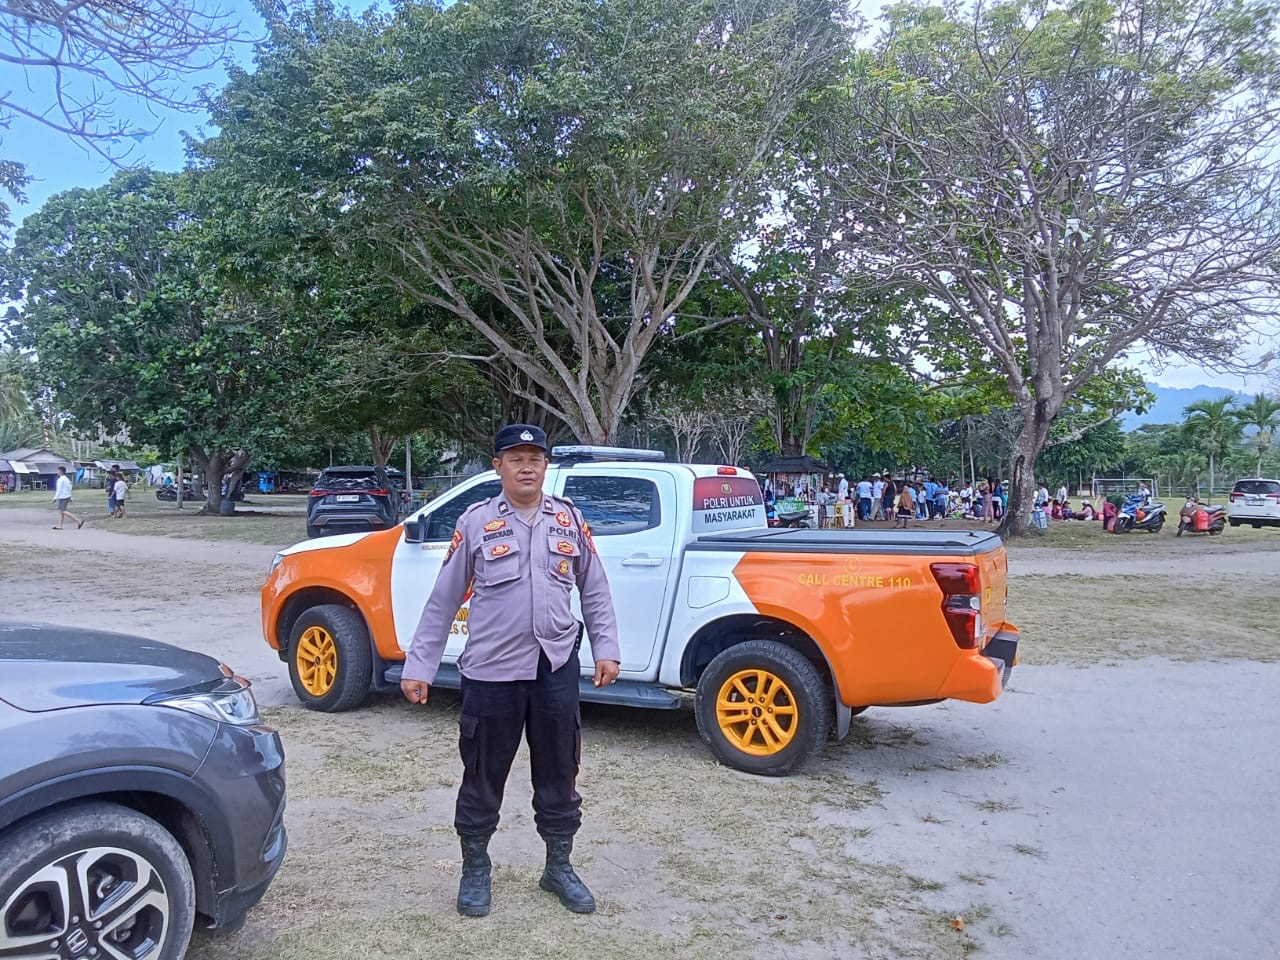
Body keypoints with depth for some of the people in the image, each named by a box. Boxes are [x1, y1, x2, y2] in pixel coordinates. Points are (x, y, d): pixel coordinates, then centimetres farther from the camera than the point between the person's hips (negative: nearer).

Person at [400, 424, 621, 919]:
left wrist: (606, 648, 3)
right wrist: (420, 665, -1)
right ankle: (475, 869, 30)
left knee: (559, 775, 13)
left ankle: (559, 867, 32)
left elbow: (595, 590, 11)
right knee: (483, 776, 10)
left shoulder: (569, 519, 5)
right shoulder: (476, 522, -3)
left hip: (556, 668, 2)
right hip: (491, 671, -2)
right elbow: (443, 600, 0)